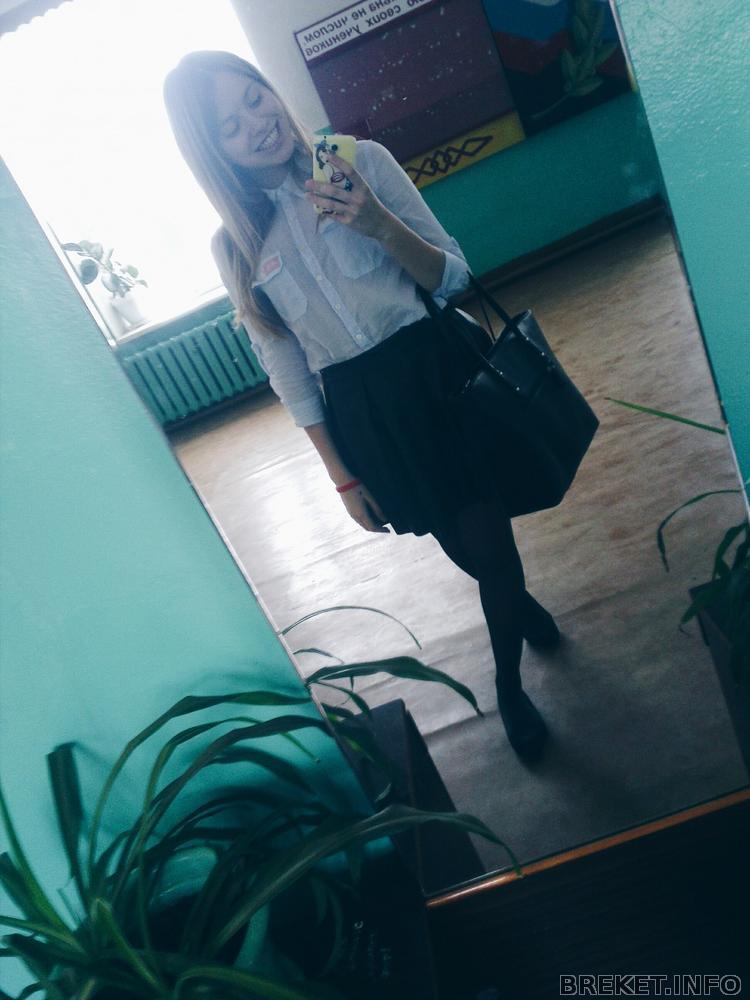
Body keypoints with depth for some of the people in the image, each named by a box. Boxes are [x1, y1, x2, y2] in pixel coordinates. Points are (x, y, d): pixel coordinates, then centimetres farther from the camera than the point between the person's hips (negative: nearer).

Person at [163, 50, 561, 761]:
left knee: (488, 545, 5)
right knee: (468, 552, 15)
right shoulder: (237, 244, 1)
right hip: (363, 414, 2)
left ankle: (508, 684, 38)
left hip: (441, 372, -1)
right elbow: (288, 373, 3)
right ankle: (517, 599, 52)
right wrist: (342, 476, 2)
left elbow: (452, 277, -4)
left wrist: (378, 224, -23)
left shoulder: (361, 161, -3)